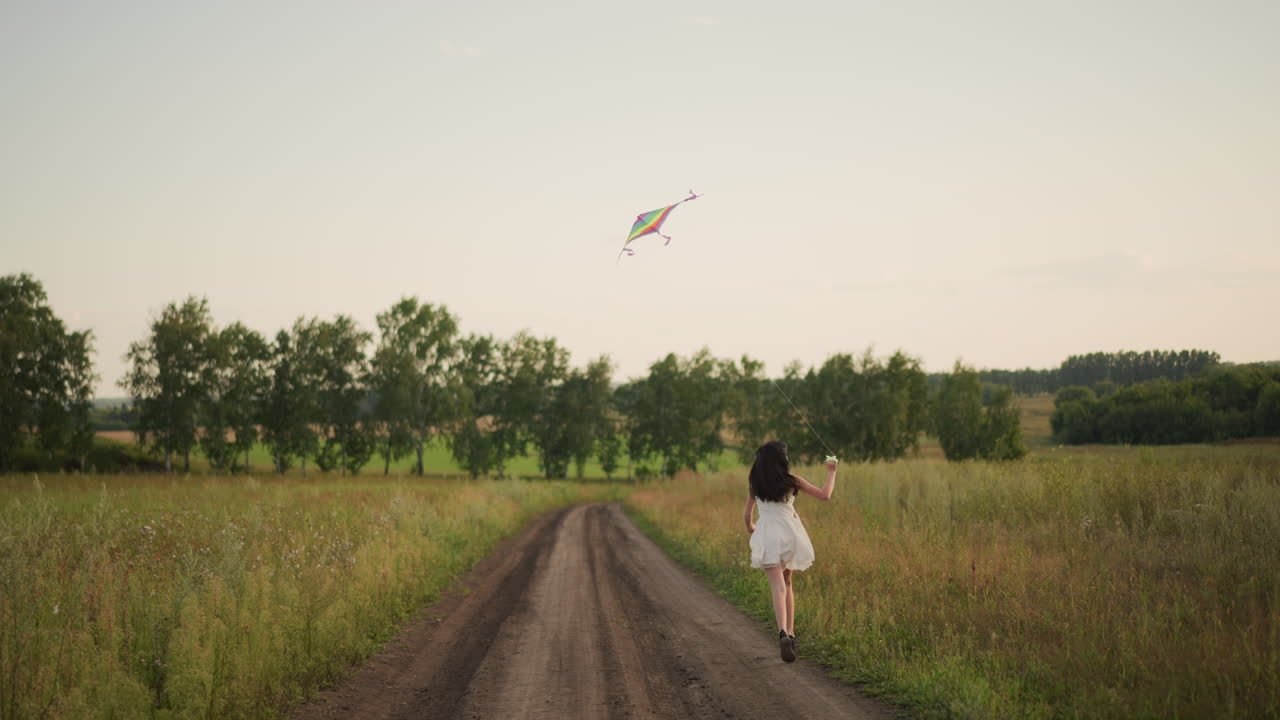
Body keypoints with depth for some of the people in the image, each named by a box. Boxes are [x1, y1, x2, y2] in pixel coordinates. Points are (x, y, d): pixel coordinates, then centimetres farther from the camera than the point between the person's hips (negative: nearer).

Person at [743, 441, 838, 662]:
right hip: (789, 533, 1)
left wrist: (749, 526, 38)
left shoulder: (754, 483, 5)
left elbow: (747, 513, 15)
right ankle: (790, 633, 19)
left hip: (767, 535, -1)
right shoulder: (791, 481, 0)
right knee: (787, 583, 21)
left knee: (778, 587, -11)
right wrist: (831, 472, 18)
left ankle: (783, 634, -32)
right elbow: (825, 495, 3)